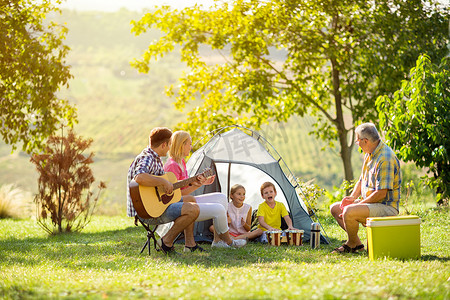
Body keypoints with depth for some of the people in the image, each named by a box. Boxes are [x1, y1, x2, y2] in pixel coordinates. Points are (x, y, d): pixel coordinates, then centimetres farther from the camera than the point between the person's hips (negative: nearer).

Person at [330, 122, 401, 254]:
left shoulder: (385, 158, -23)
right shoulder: (369, 154, 10)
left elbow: (381, 194, -26)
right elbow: (362, 180, 21)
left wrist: (359, 203, -18)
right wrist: (352, 197, 2)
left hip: (386, 207, -11)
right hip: (369, 203, 11)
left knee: (349, 212, -31)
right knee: (335, 208, 11)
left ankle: (352, 244, -5)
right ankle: (357, 243, 10)